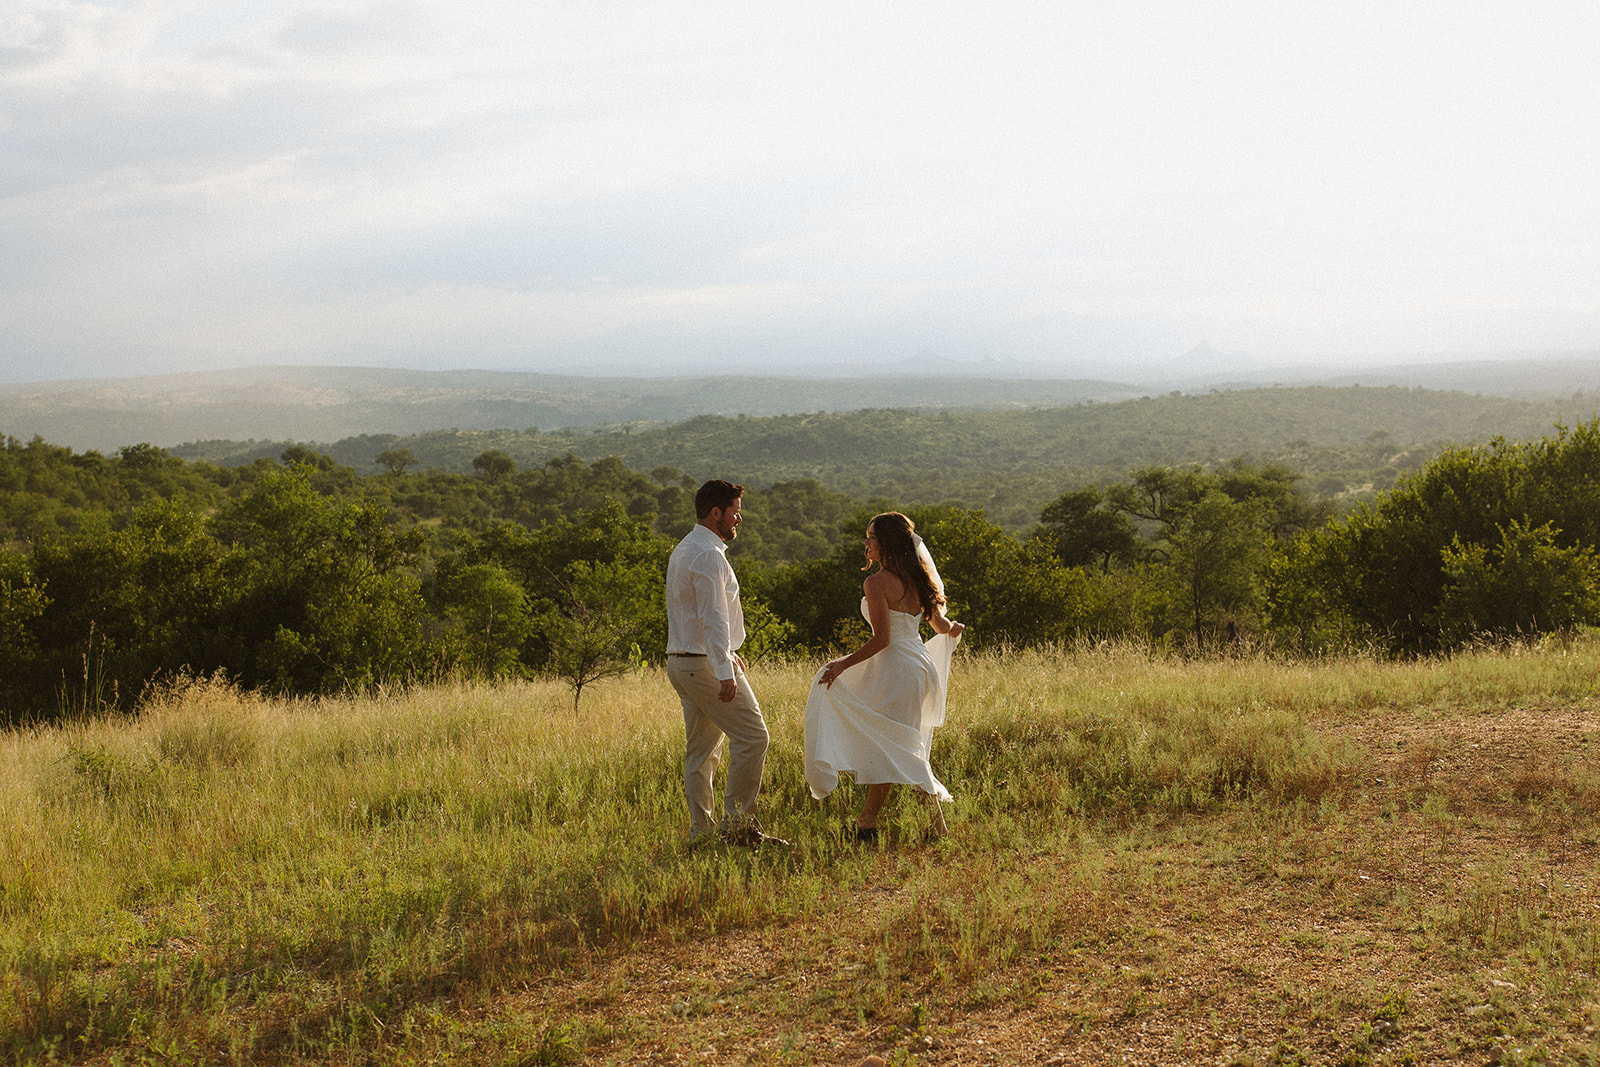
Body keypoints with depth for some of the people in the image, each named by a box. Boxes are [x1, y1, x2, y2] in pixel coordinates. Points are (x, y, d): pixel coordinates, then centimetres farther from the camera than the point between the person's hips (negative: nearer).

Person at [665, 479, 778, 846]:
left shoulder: (685, 549, 18)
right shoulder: (708, 554, -15)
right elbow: (712, 616, -22)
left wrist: (727, 651, 30)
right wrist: (724, 671, -25)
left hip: (682, 661, 10)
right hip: (705, 663, -10)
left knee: (700, 749, 11)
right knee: (752, 736, -6)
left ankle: (700, 829, 12)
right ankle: (737, 822, -4)